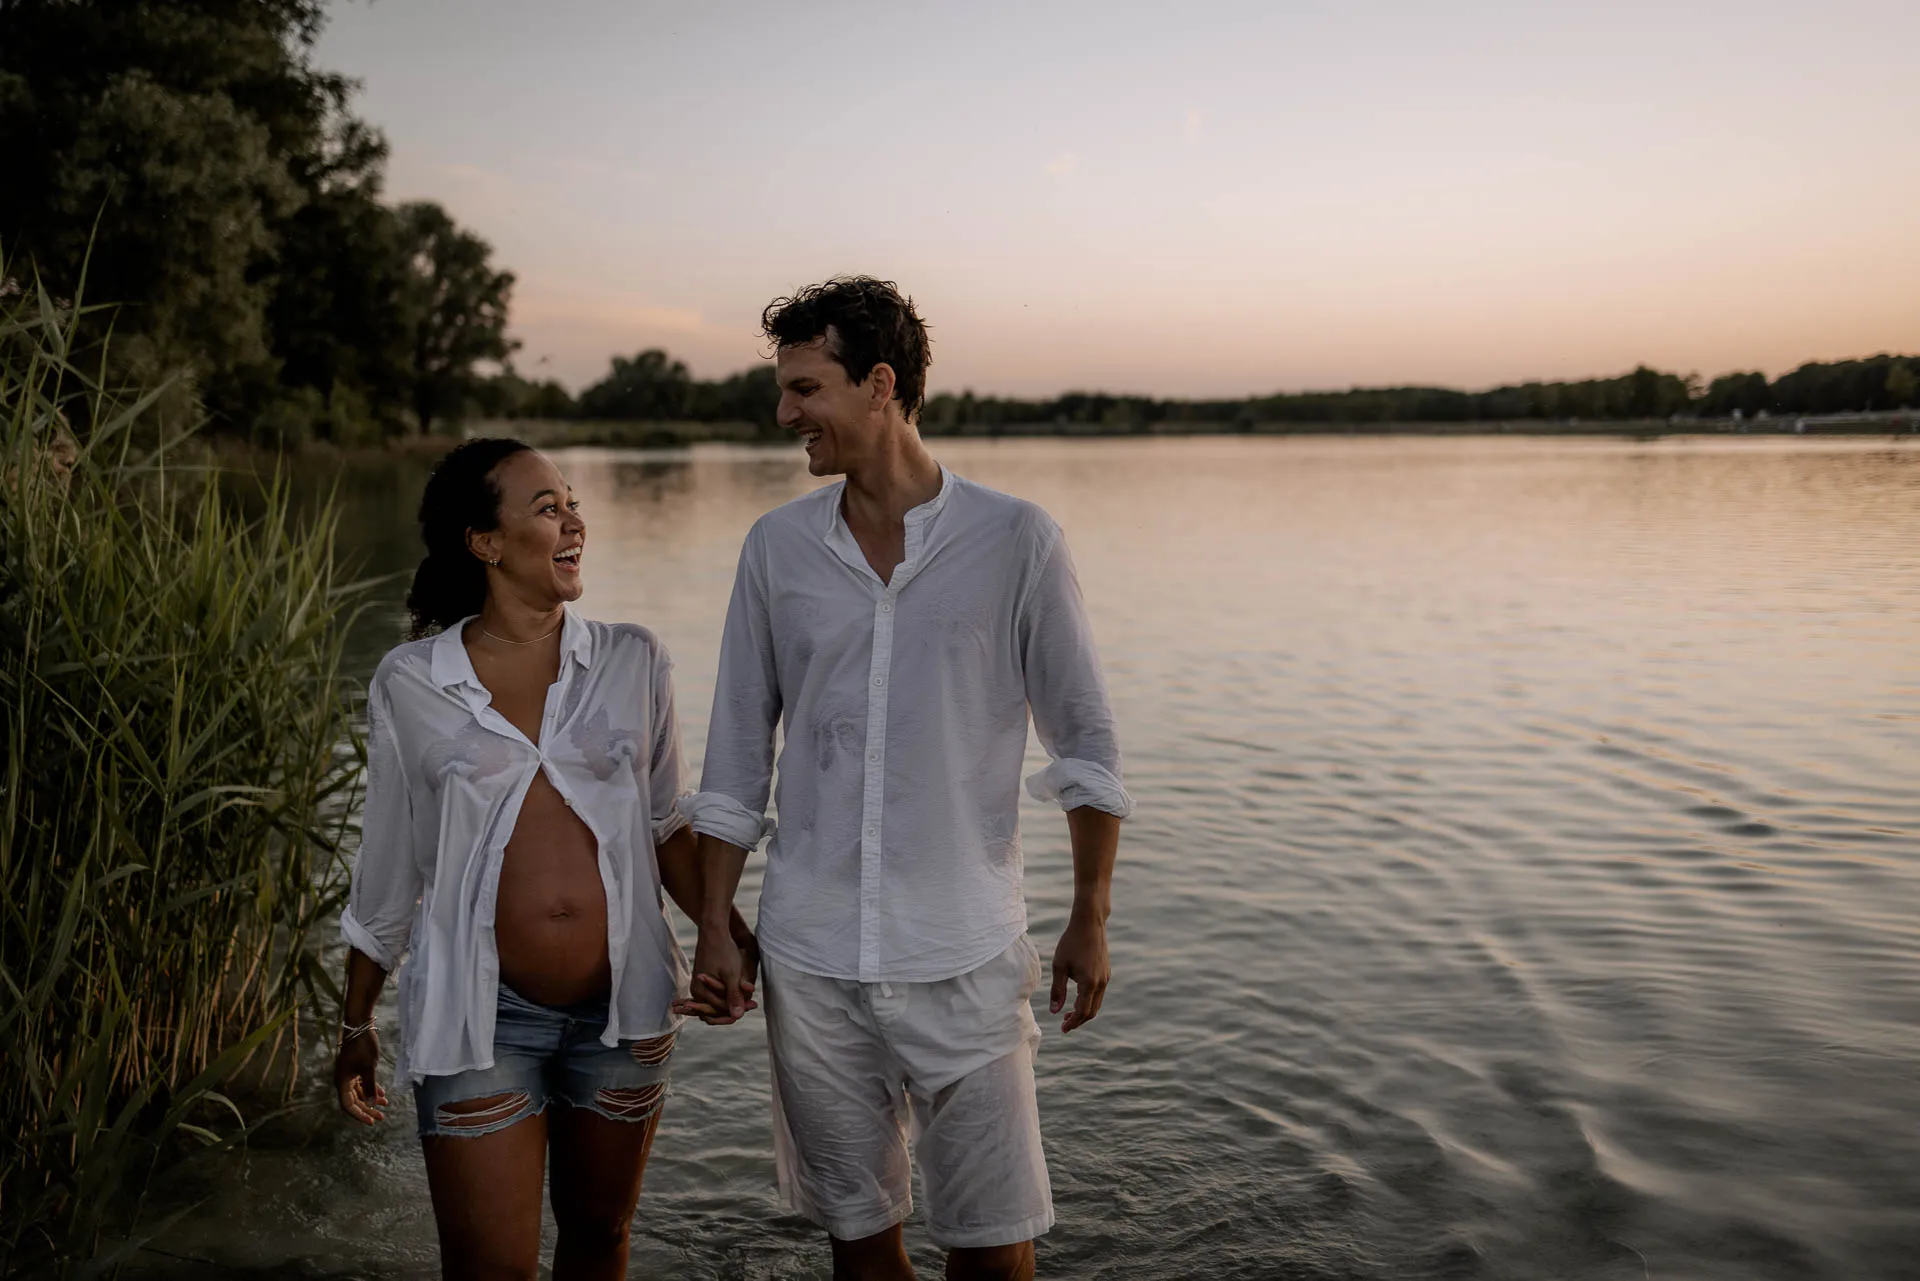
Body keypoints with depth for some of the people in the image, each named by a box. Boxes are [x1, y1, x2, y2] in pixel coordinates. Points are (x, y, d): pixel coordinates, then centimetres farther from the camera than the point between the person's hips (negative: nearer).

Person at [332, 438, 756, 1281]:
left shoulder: (633, 663, 0)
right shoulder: (410, 687, -3)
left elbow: (664, 828, 8)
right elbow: (387, 870, 6)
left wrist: (732, 940, -6)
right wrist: (356, 1027, 12)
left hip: (621, 1009, 2)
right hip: (481, 1016, -2)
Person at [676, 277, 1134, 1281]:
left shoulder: (1015, 541, -4)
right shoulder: (777, 547, 4)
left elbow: (1083, 738, 2)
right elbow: (737, 758, 9)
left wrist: (1090, 918, 1)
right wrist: (714, 928, 6)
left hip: (965, 960, -2)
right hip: (809, 963, 3)